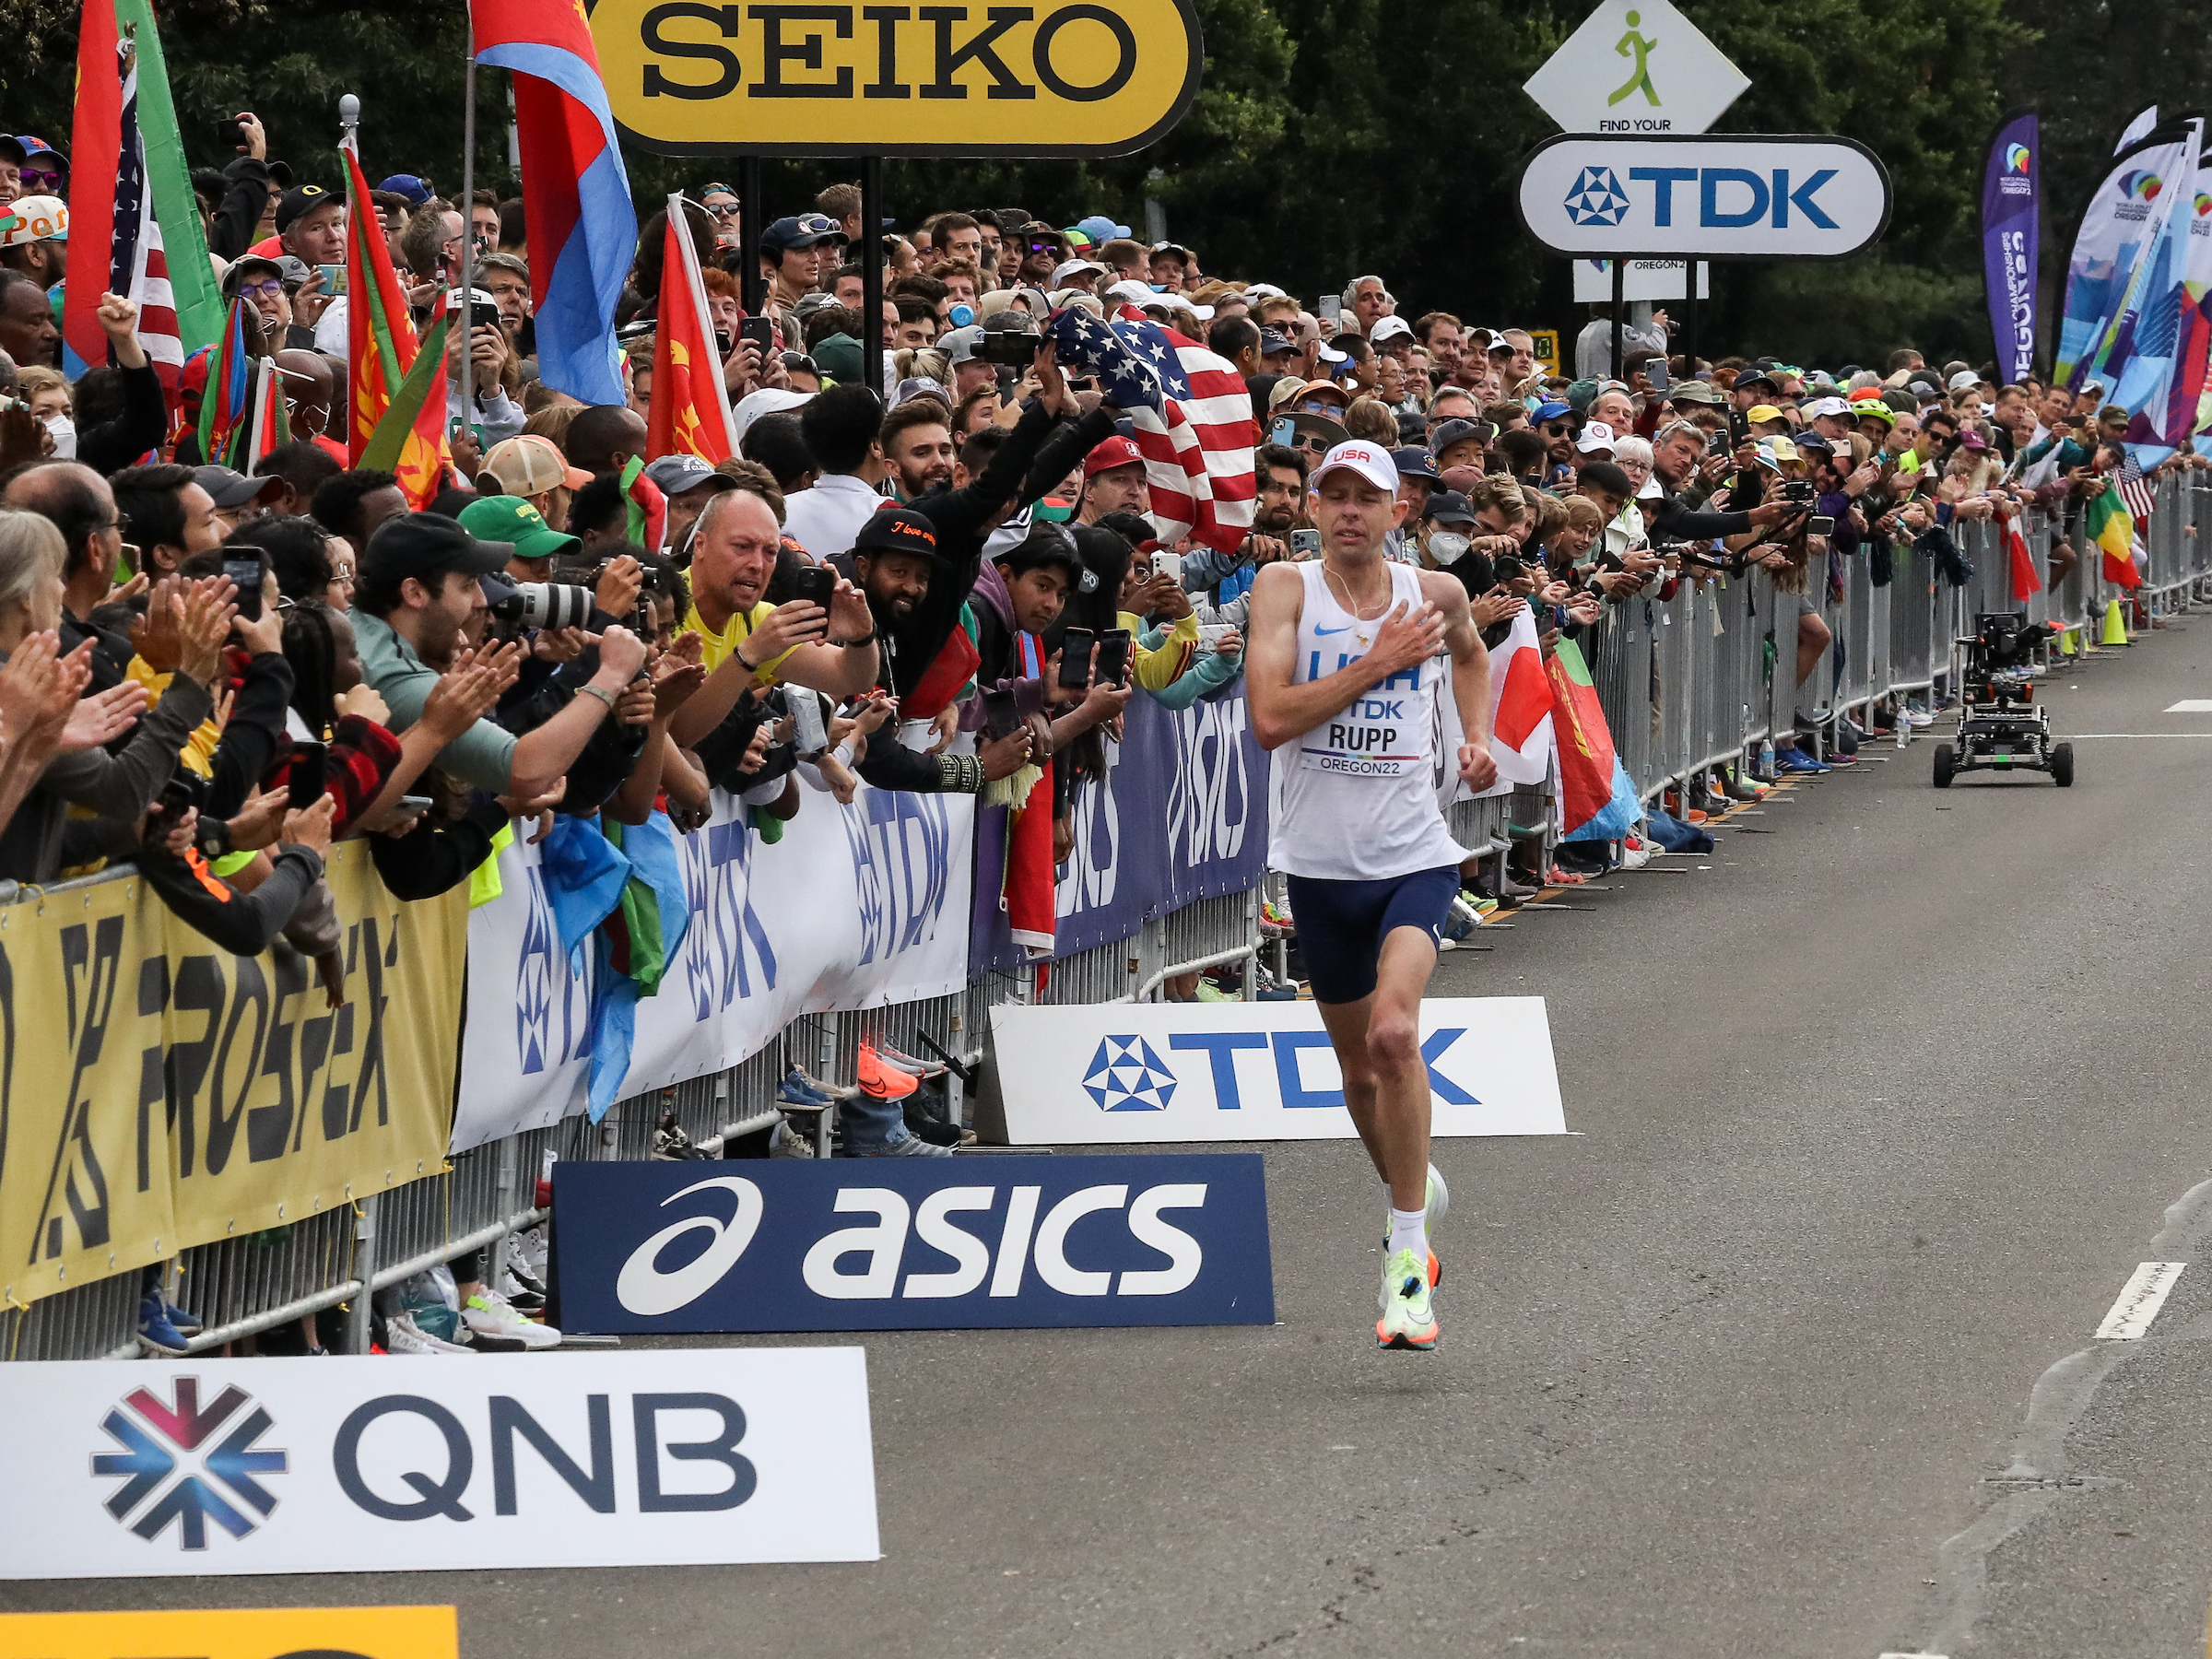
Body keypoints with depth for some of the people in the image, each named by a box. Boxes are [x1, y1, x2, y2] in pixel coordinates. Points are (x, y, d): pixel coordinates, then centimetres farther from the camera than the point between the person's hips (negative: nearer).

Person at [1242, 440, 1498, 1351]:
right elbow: (1269, 717, -18)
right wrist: (1376, 662, -19)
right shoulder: (1284, 588, -5)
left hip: (1413, 856, -1)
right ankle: (1415, 1187, 44)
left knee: (1394, 1030, -24)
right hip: (1322, 861, 1)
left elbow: (1471, 653, 28)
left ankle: (1408, 1255, -17)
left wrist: (1477, 735, 11)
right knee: (1359, 1065, 14)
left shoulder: (1436, 593, 2)